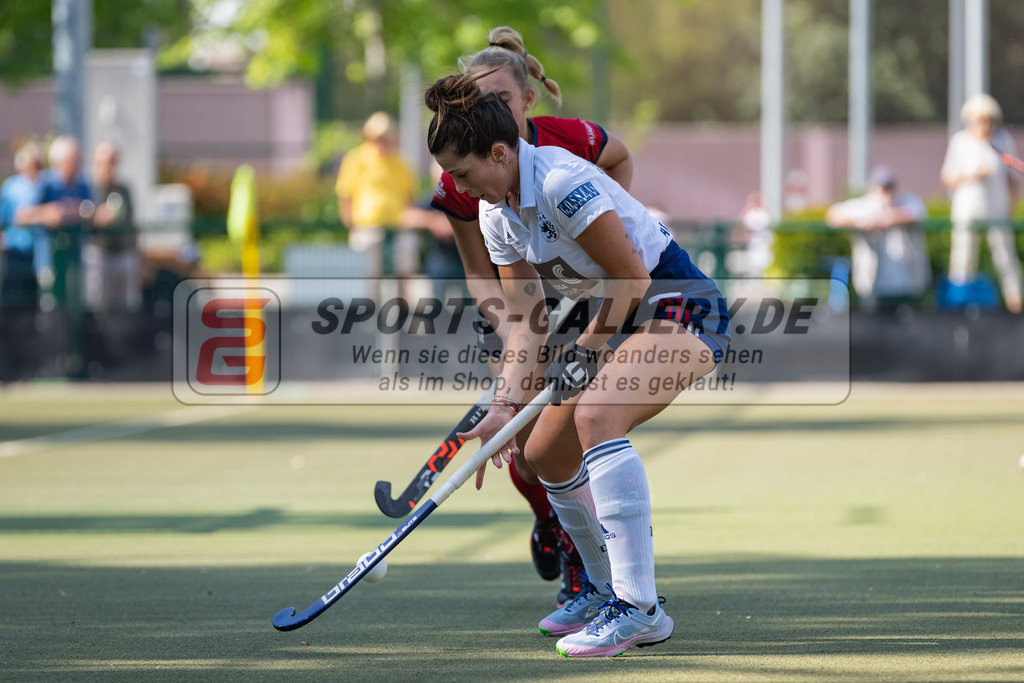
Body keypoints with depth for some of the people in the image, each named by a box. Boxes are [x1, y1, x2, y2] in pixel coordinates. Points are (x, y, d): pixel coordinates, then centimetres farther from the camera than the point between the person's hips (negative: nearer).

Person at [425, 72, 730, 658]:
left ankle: (640, 607, -35)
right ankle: (605, 587, 31)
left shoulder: (563, 183, -24)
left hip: (684, 308, -10)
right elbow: (526, 320, 4)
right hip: (627, 323, 10)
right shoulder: (497, 215, 4)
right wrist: (507, 407, -7)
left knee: (596, 413, -33)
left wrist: (587, 349, -11)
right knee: (544, 454, 11)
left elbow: (632, 277, -20)